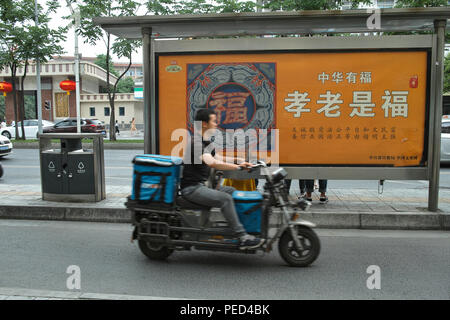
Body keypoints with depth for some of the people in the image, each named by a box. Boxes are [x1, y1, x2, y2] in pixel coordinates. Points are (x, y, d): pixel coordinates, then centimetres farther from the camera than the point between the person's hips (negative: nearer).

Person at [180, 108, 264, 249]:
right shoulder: (197, 143, -16)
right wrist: (237, 166, -34)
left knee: (233, 192, 9)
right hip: (191, 188, -10)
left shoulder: (206, 142, 15)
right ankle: (242, 238, -22)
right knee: (225, 199, -24)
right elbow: (212, 163, -32)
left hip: (202, 185, 10)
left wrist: (241, 160, 16)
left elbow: (216, 159, 27)